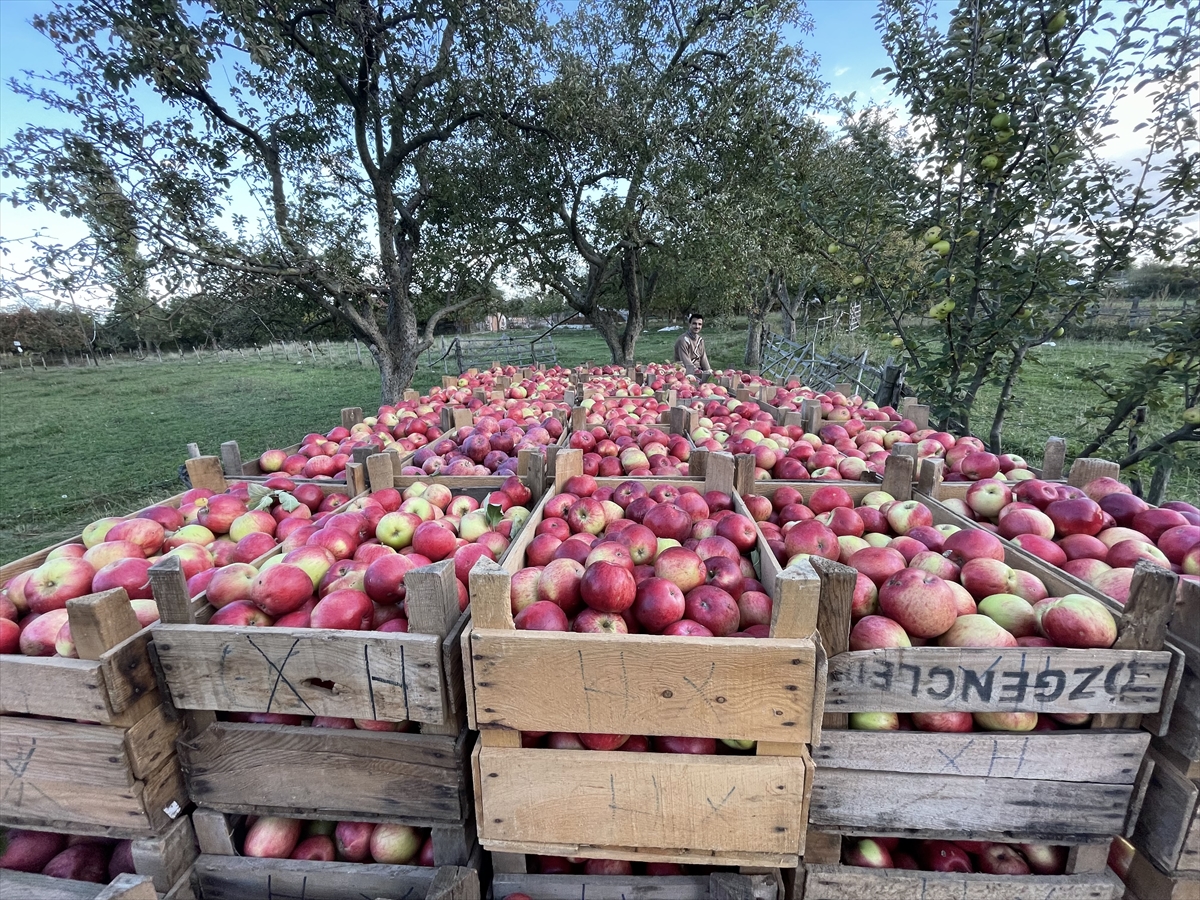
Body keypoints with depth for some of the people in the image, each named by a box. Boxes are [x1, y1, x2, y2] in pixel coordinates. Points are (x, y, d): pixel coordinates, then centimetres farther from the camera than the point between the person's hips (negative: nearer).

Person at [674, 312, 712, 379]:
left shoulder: (700, 339, 10)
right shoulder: (683, 340, -16)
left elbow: (703, 358, 6)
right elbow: (686, 363, -21)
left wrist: (708, 371, -11)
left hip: (698, 370, 8)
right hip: (687, 372, -8)